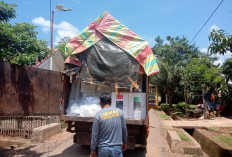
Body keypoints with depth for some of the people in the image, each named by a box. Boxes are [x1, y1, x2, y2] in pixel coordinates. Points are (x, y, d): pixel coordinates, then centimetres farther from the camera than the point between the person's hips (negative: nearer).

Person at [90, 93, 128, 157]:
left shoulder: (98, 115, -10)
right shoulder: (119, 112, -3)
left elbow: (94, 135, -5)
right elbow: (124, 129, 5)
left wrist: (93, 150, 7)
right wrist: (124, 142, 20)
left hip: (103, 149, -1)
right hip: (117, 147, 1)